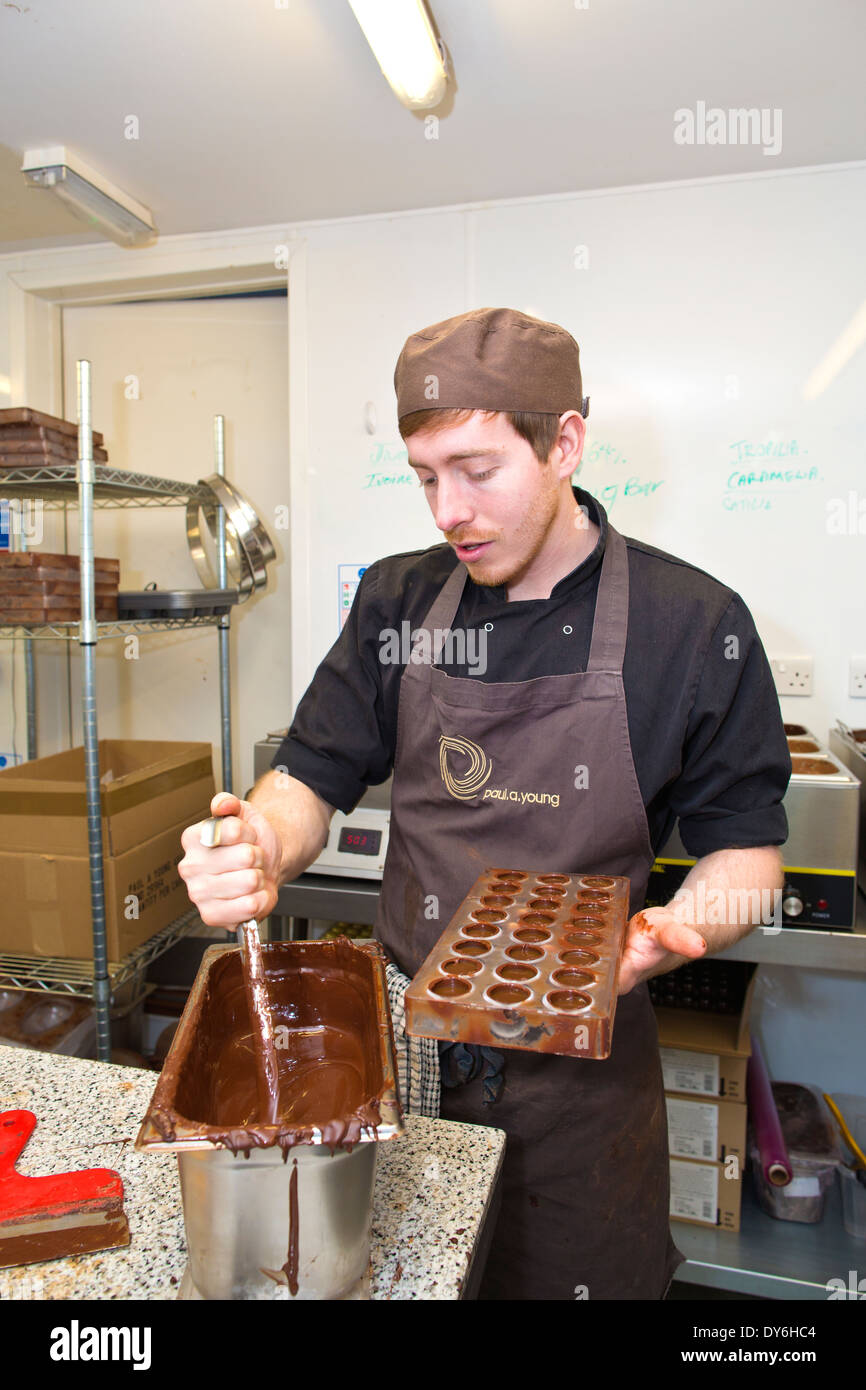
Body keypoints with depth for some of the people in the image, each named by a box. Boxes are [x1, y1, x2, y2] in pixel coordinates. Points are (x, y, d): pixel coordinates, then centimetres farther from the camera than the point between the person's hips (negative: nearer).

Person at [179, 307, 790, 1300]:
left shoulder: (695, 626, -12)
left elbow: (744, 847, -5)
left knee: (581, 1276, 19)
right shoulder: (398, 603, -3)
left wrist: (669, 934, -25)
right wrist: (265, 847, -22)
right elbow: (315, 777, 0)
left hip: (580, 1054, -2)